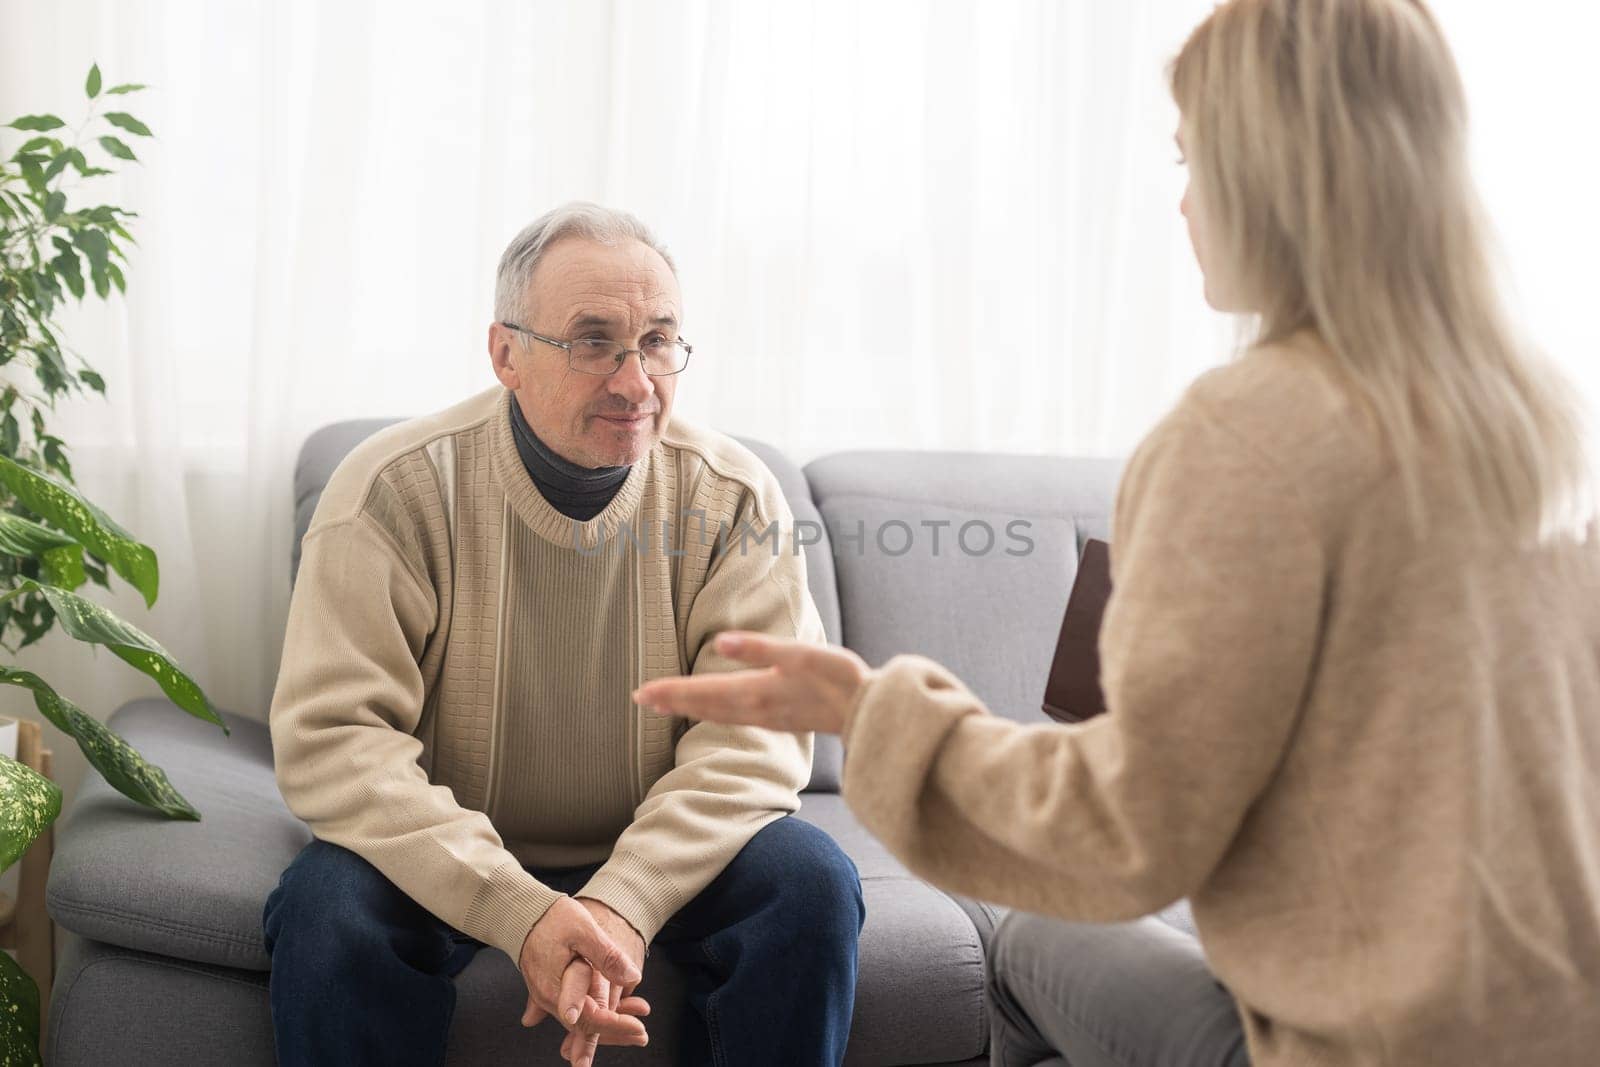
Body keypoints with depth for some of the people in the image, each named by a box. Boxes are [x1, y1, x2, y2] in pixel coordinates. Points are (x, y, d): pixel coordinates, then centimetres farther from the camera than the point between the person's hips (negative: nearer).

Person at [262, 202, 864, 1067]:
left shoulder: (734, 497, -9)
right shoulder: (396, 489, -15)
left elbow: (756, 729, -14)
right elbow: (331, 734, -21)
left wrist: (626, 901, -31)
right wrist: (522, 913, -33)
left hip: (656, 858, 2)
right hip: (450, 859, -1)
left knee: (811, 882, -24)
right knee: (326, 907, -30)